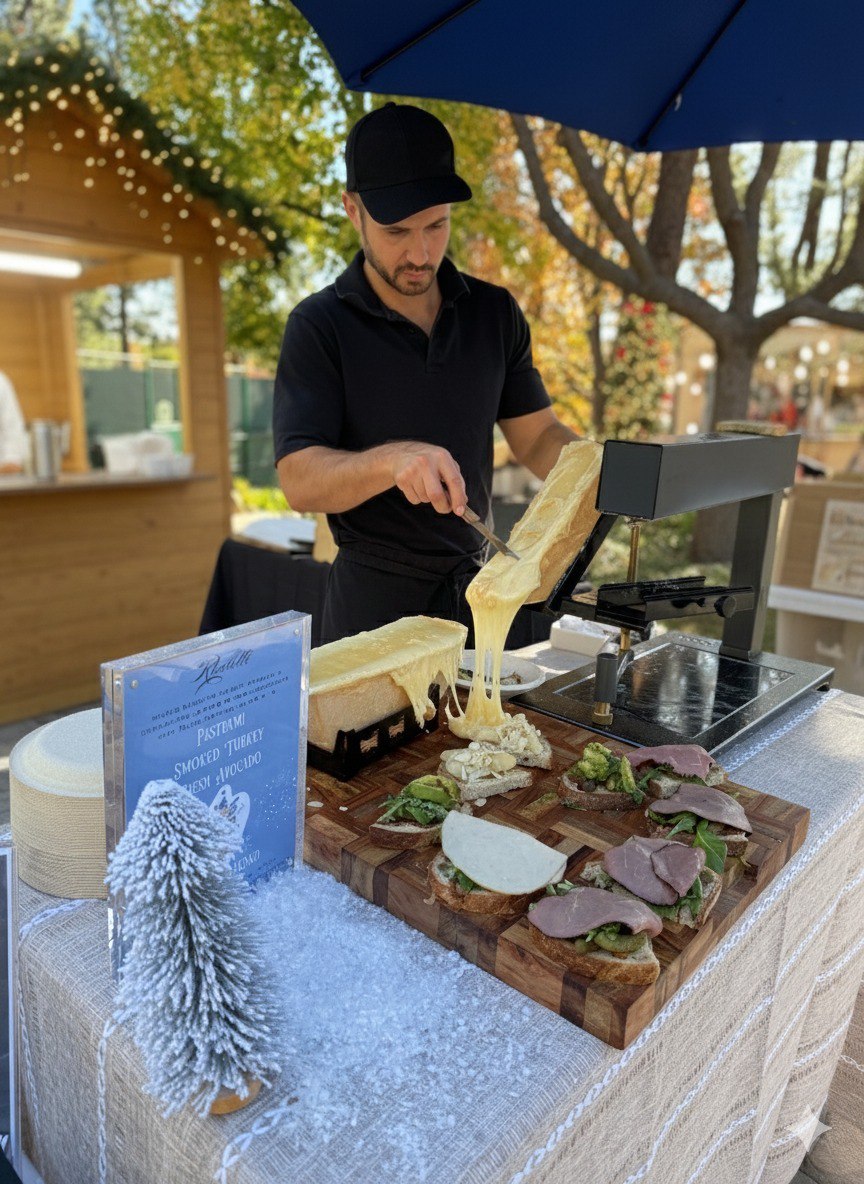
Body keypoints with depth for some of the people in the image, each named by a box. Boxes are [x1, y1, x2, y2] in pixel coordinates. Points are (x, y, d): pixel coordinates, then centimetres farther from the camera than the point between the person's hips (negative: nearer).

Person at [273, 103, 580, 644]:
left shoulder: (496, 312, 3)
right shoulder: (319, 325, -10)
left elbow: (537, 435, 6)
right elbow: (299, 482, -17)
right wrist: (392, 462, -35)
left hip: (479, 586, 4)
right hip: (376, 601, -4)